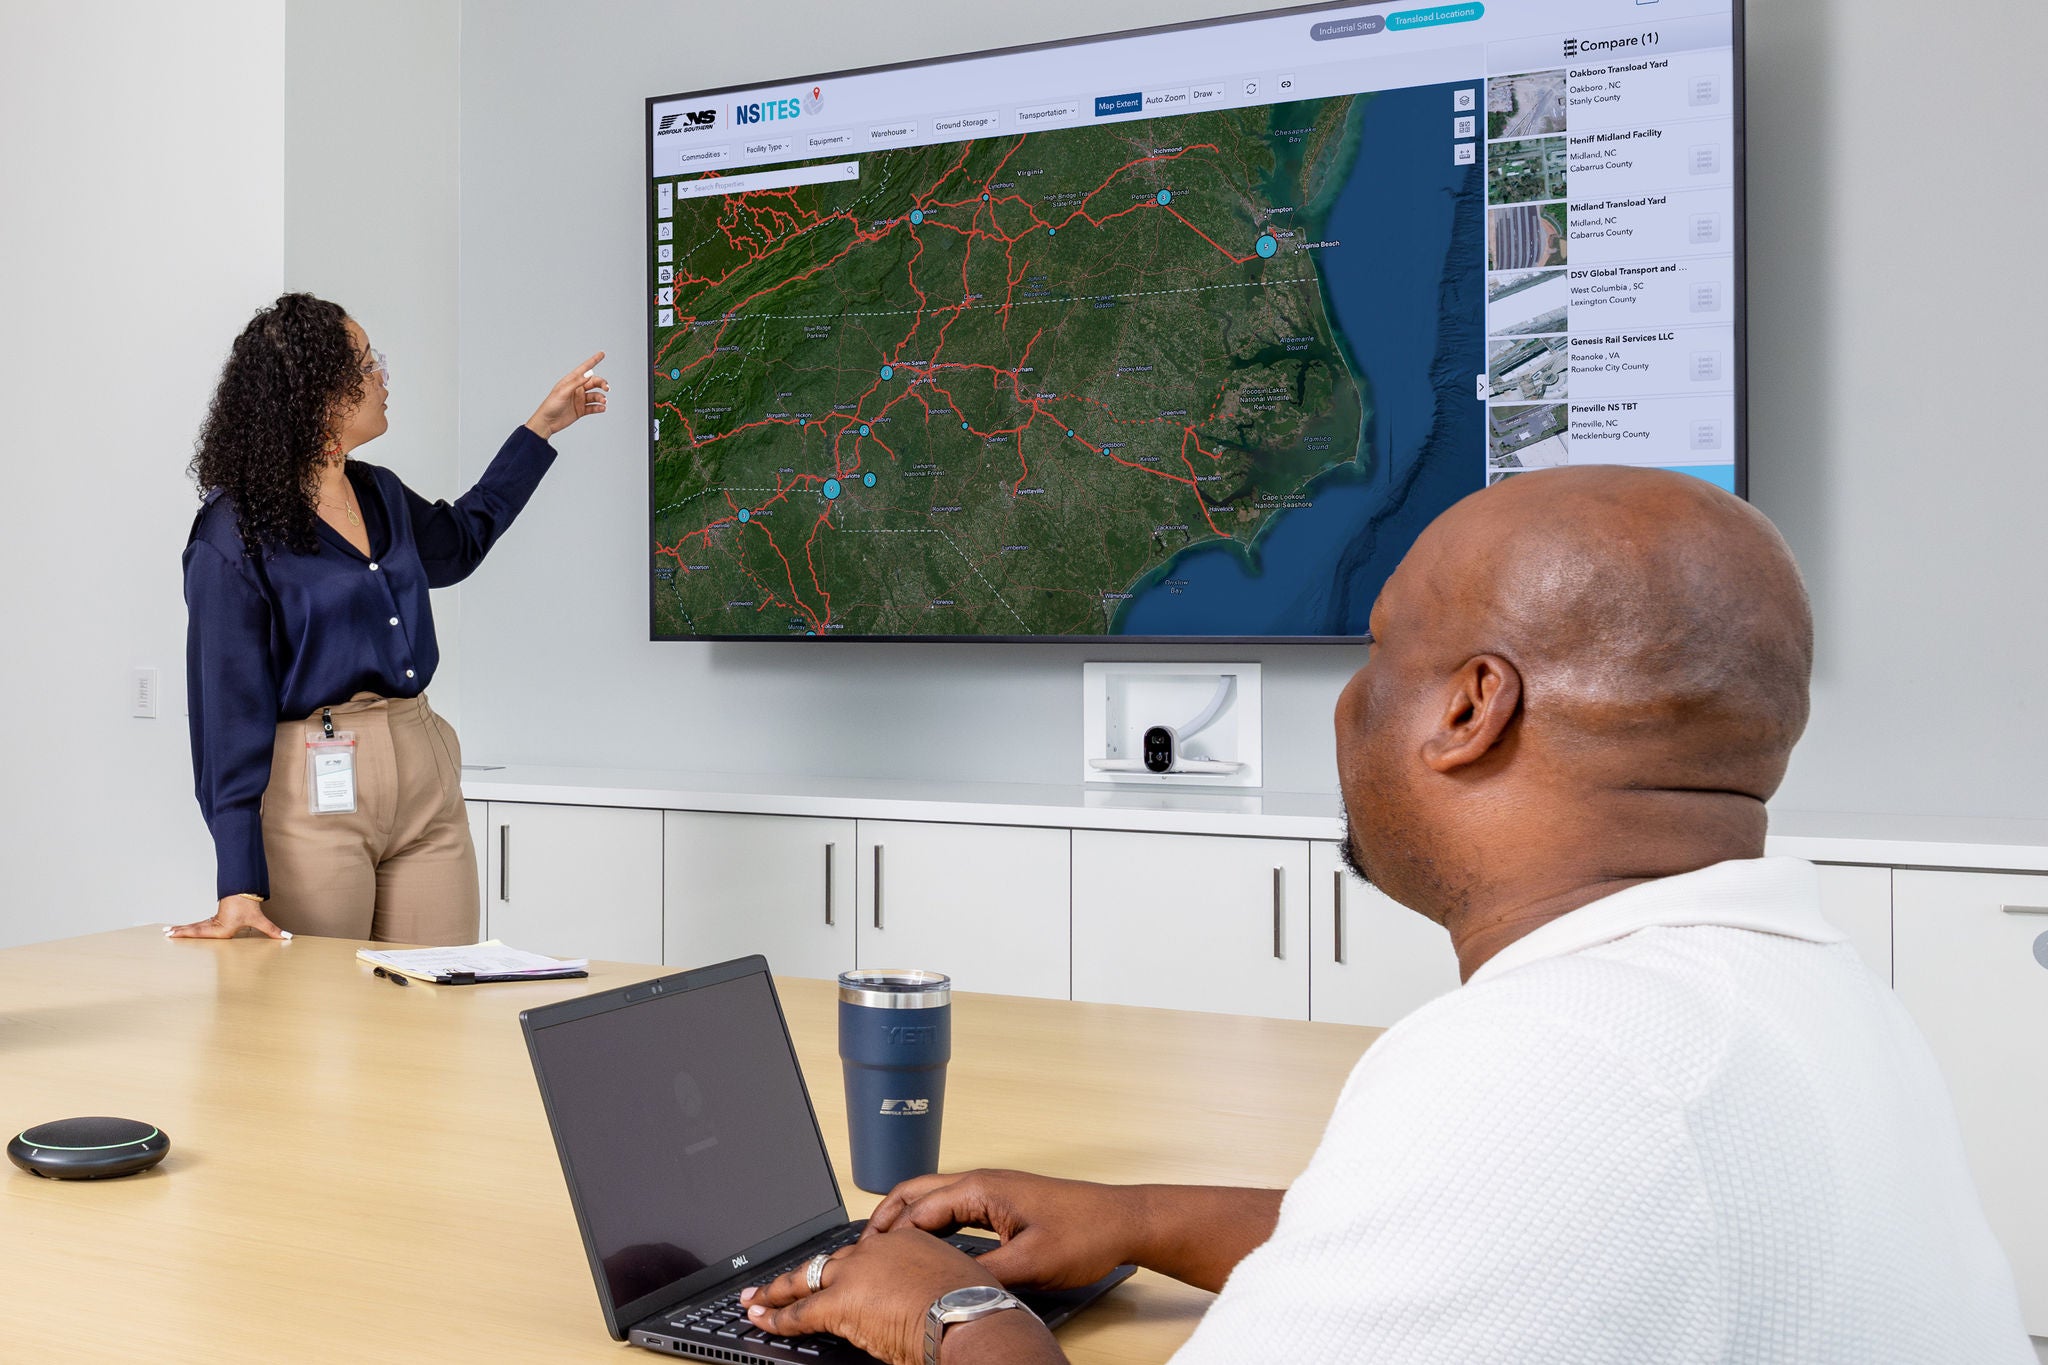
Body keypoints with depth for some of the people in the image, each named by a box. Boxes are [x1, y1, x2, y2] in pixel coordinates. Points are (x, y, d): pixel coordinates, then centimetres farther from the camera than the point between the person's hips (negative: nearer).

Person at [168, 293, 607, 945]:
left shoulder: (380, 494, 11)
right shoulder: (236, 530, -9)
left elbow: (458, 541, 35)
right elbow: (229, 703, -13)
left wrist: (543, 426, 36)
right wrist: (240, 887, -18)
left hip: (427, 777, 6)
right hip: (316, 793, -6)